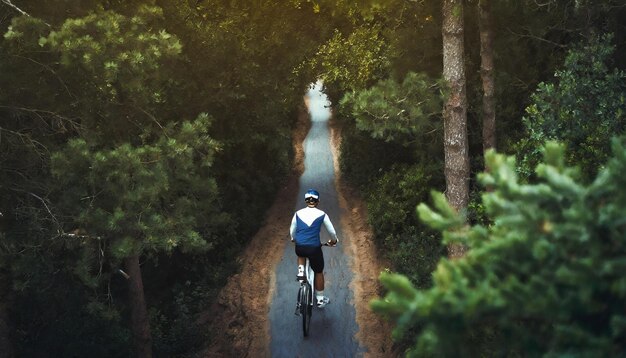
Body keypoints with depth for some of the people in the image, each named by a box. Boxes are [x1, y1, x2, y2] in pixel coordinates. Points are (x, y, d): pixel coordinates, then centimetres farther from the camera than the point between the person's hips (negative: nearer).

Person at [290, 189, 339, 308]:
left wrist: (294, 239, 37)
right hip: (315, 248, -2)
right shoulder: (322, 215, -1)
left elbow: (292, 231, 15)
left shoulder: (298, 213, 4)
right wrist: (334, 240, 30)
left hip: (299, 248, 2)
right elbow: (332, 231, 9)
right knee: (319, 272, 18)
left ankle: (301, 271, 13)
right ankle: (320, 299, 27)